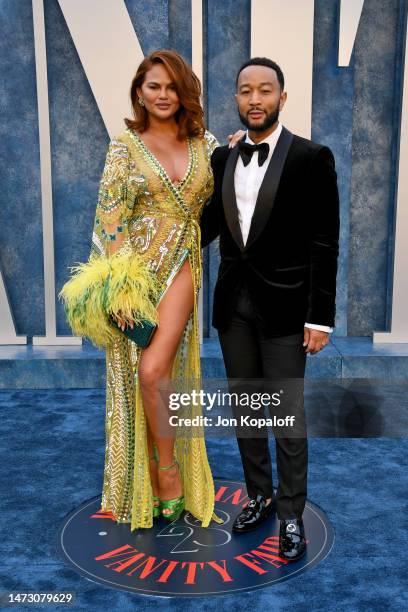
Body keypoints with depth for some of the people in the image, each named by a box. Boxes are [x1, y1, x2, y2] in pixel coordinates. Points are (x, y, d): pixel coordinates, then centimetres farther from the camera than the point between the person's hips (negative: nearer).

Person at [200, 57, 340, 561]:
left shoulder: (311, 157, -7)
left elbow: (324, 244, -9)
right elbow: (211, 223, 12)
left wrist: (320, 317, -12)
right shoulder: (222, 158, 8)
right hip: (233, 303, 5)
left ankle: (291, 515, 19)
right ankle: (259, 496, 32)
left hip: (283, 305, -5)